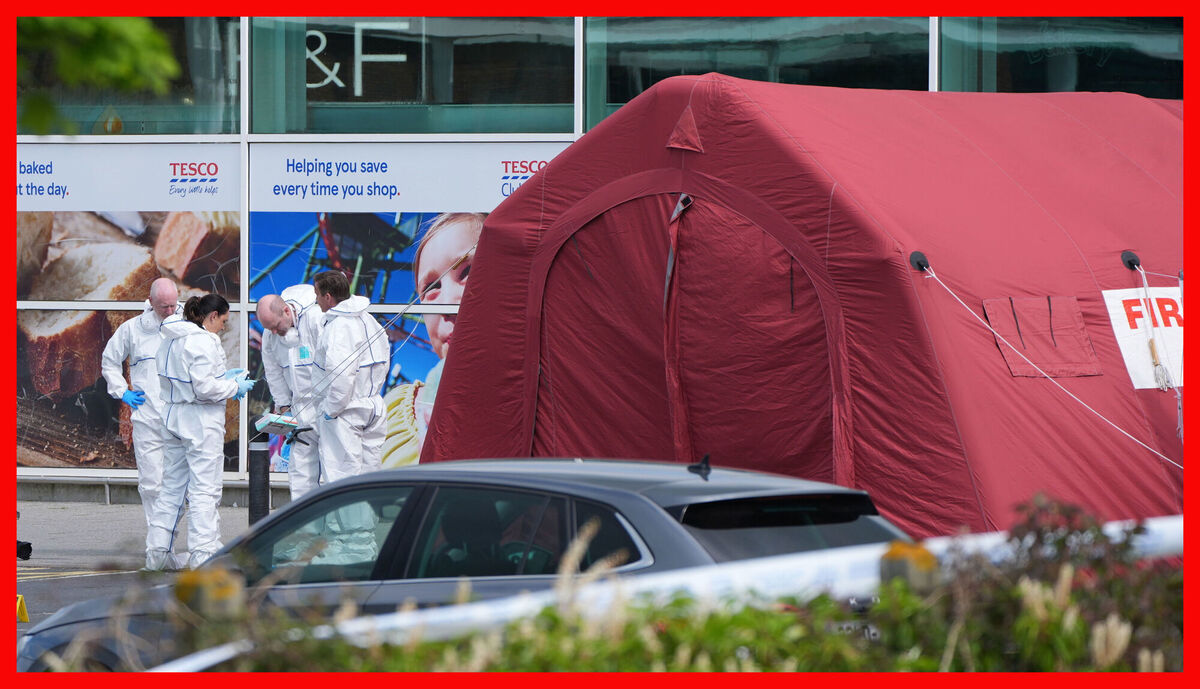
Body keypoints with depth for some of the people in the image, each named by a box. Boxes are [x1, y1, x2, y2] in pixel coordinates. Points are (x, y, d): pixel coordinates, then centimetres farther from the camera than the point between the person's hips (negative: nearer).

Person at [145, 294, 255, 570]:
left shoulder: (170, 339, 12)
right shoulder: (203, 341, -16)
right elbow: (204, 387, -22)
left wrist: (222, 375, 16)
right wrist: (235, 386, -7)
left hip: (173, 417, 9)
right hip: (201, 422, -9)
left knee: (172, 486, 15)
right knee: (204, 489, -4)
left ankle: (156, 550, 17)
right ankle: (203, 553, -5)